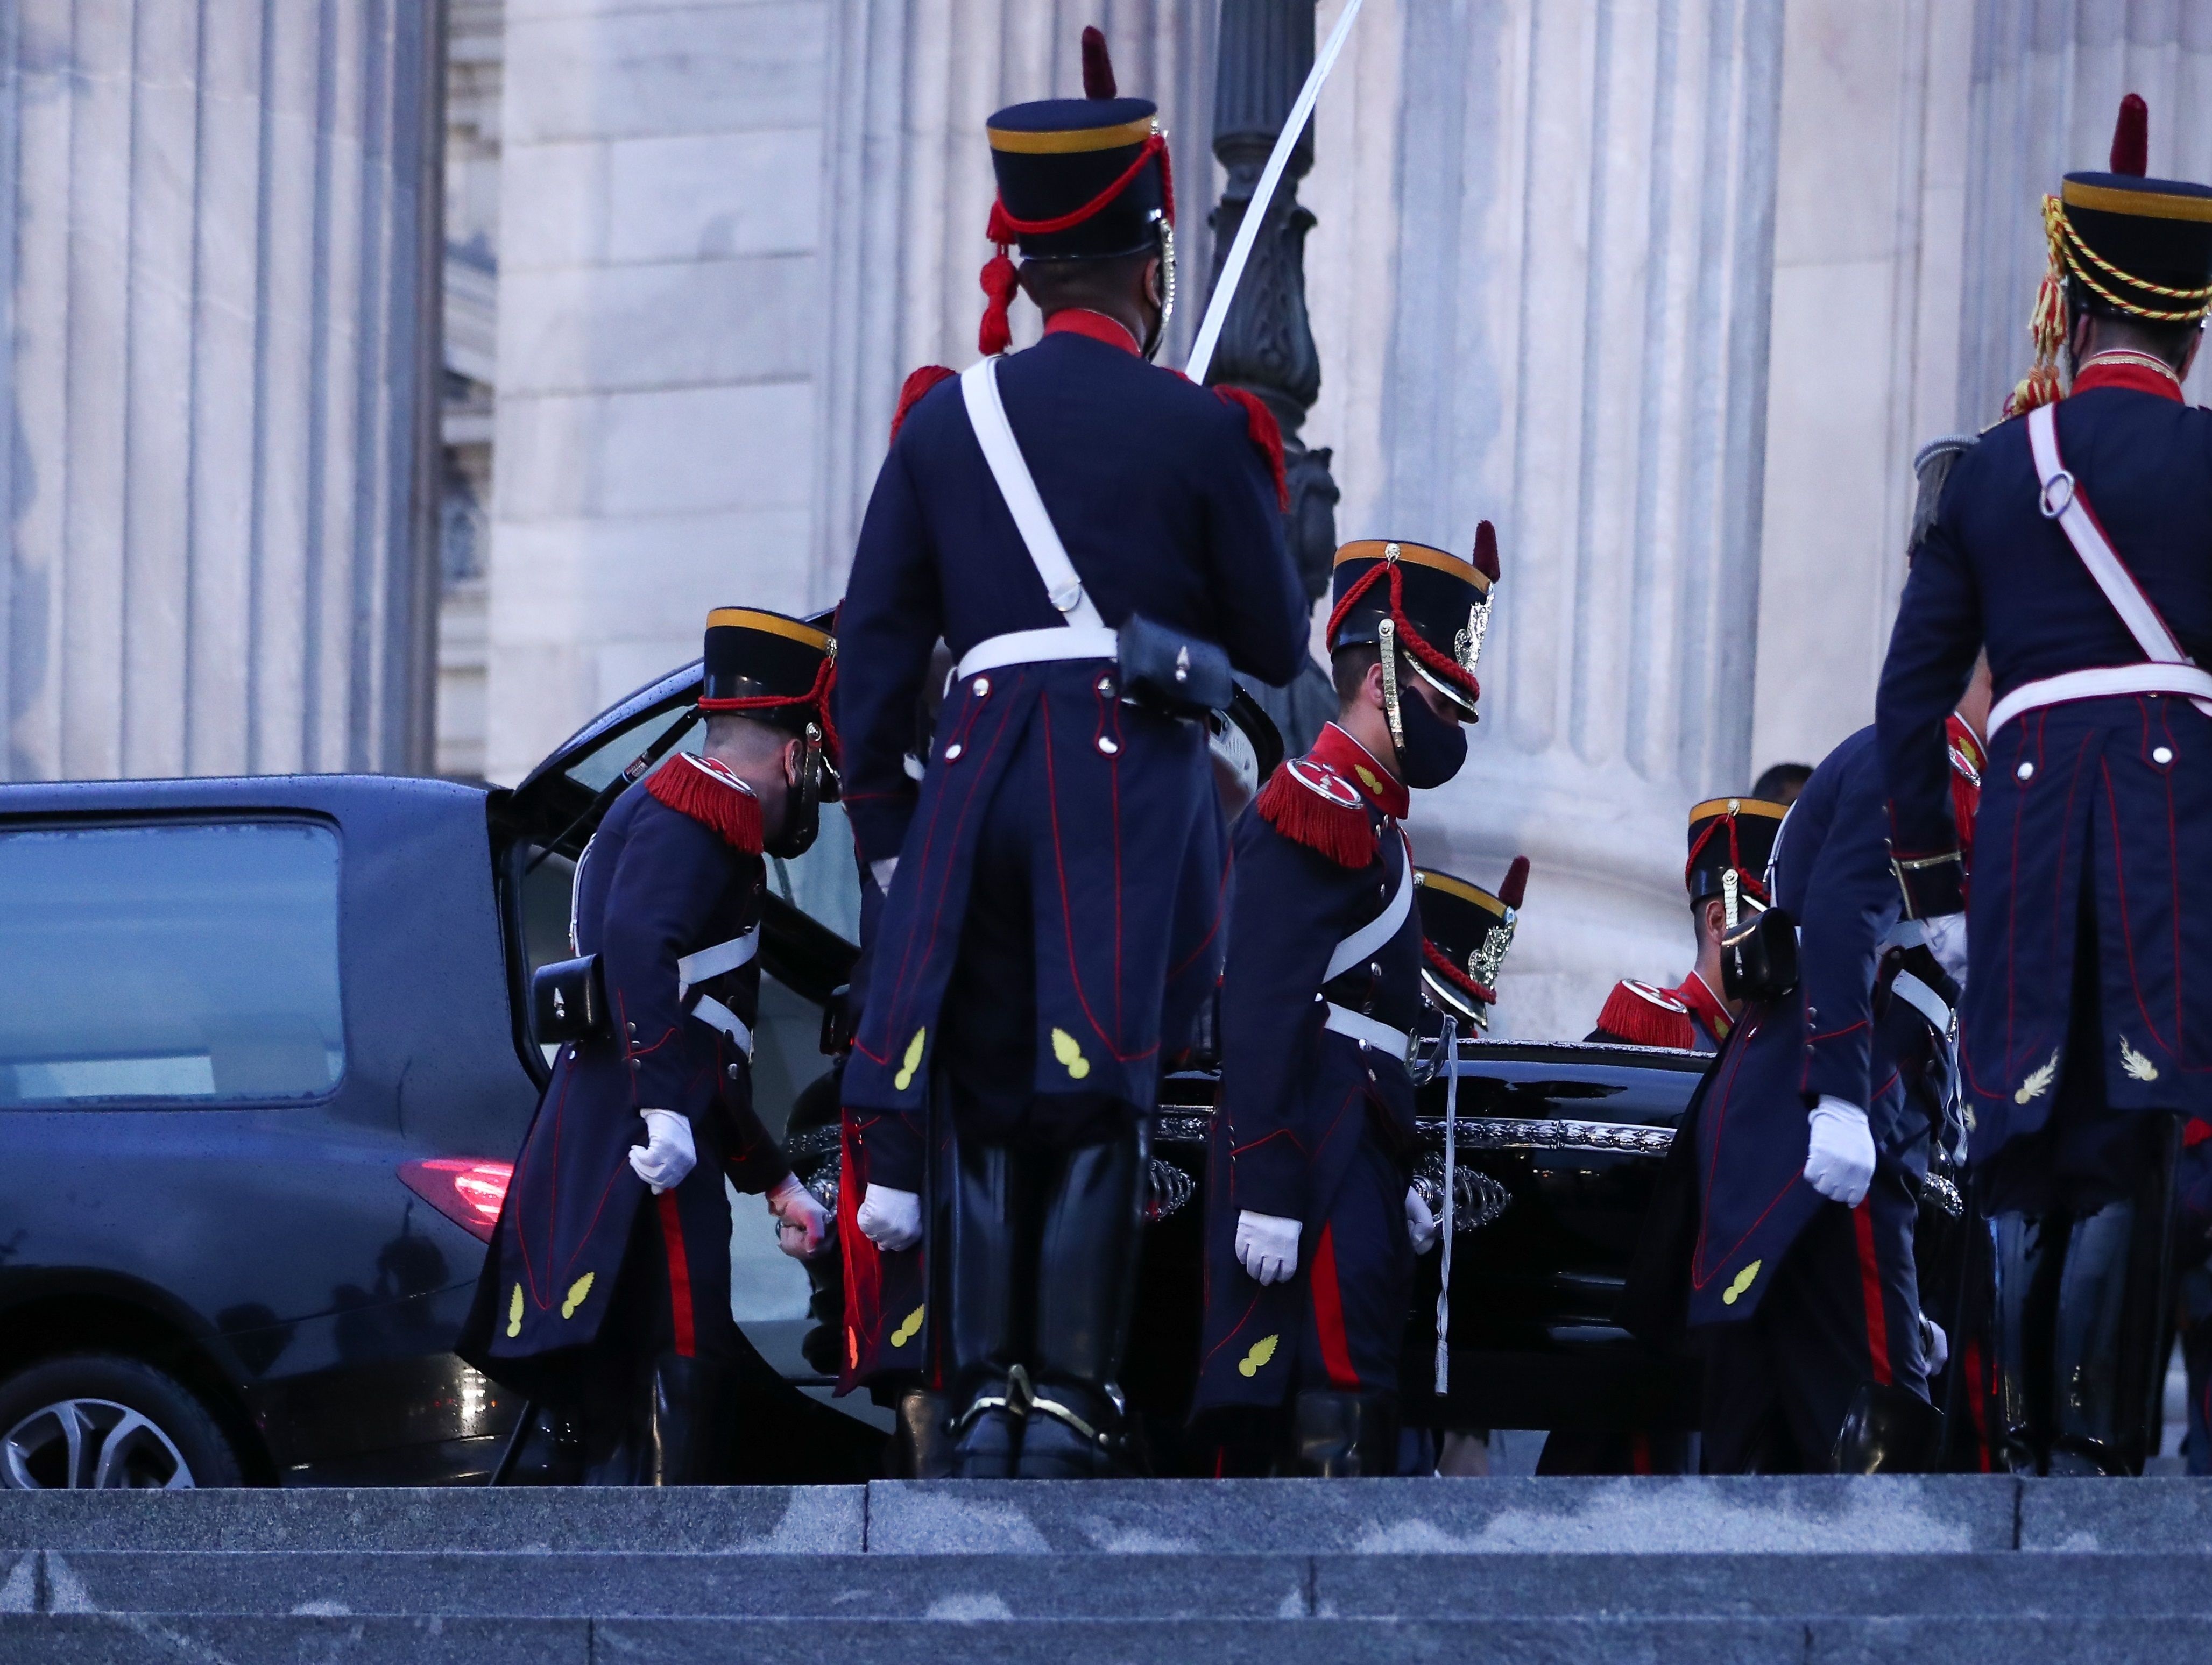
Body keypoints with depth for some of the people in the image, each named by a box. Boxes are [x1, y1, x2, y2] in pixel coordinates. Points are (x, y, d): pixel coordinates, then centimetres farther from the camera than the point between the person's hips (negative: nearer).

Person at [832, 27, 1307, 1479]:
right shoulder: (1197, 431, 0)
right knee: (1101, 1099, -3)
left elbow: (874, 648, 9)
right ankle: (1072, 1397, -9)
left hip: (980, 773, 3)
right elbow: (1277, 646, 7)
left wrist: (884, 830, 15)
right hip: (1137, 775, -3)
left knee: (980, 1098, 9)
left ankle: (985, 1391, 3)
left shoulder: (945, 420, 9)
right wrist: (1254, 515, 25)